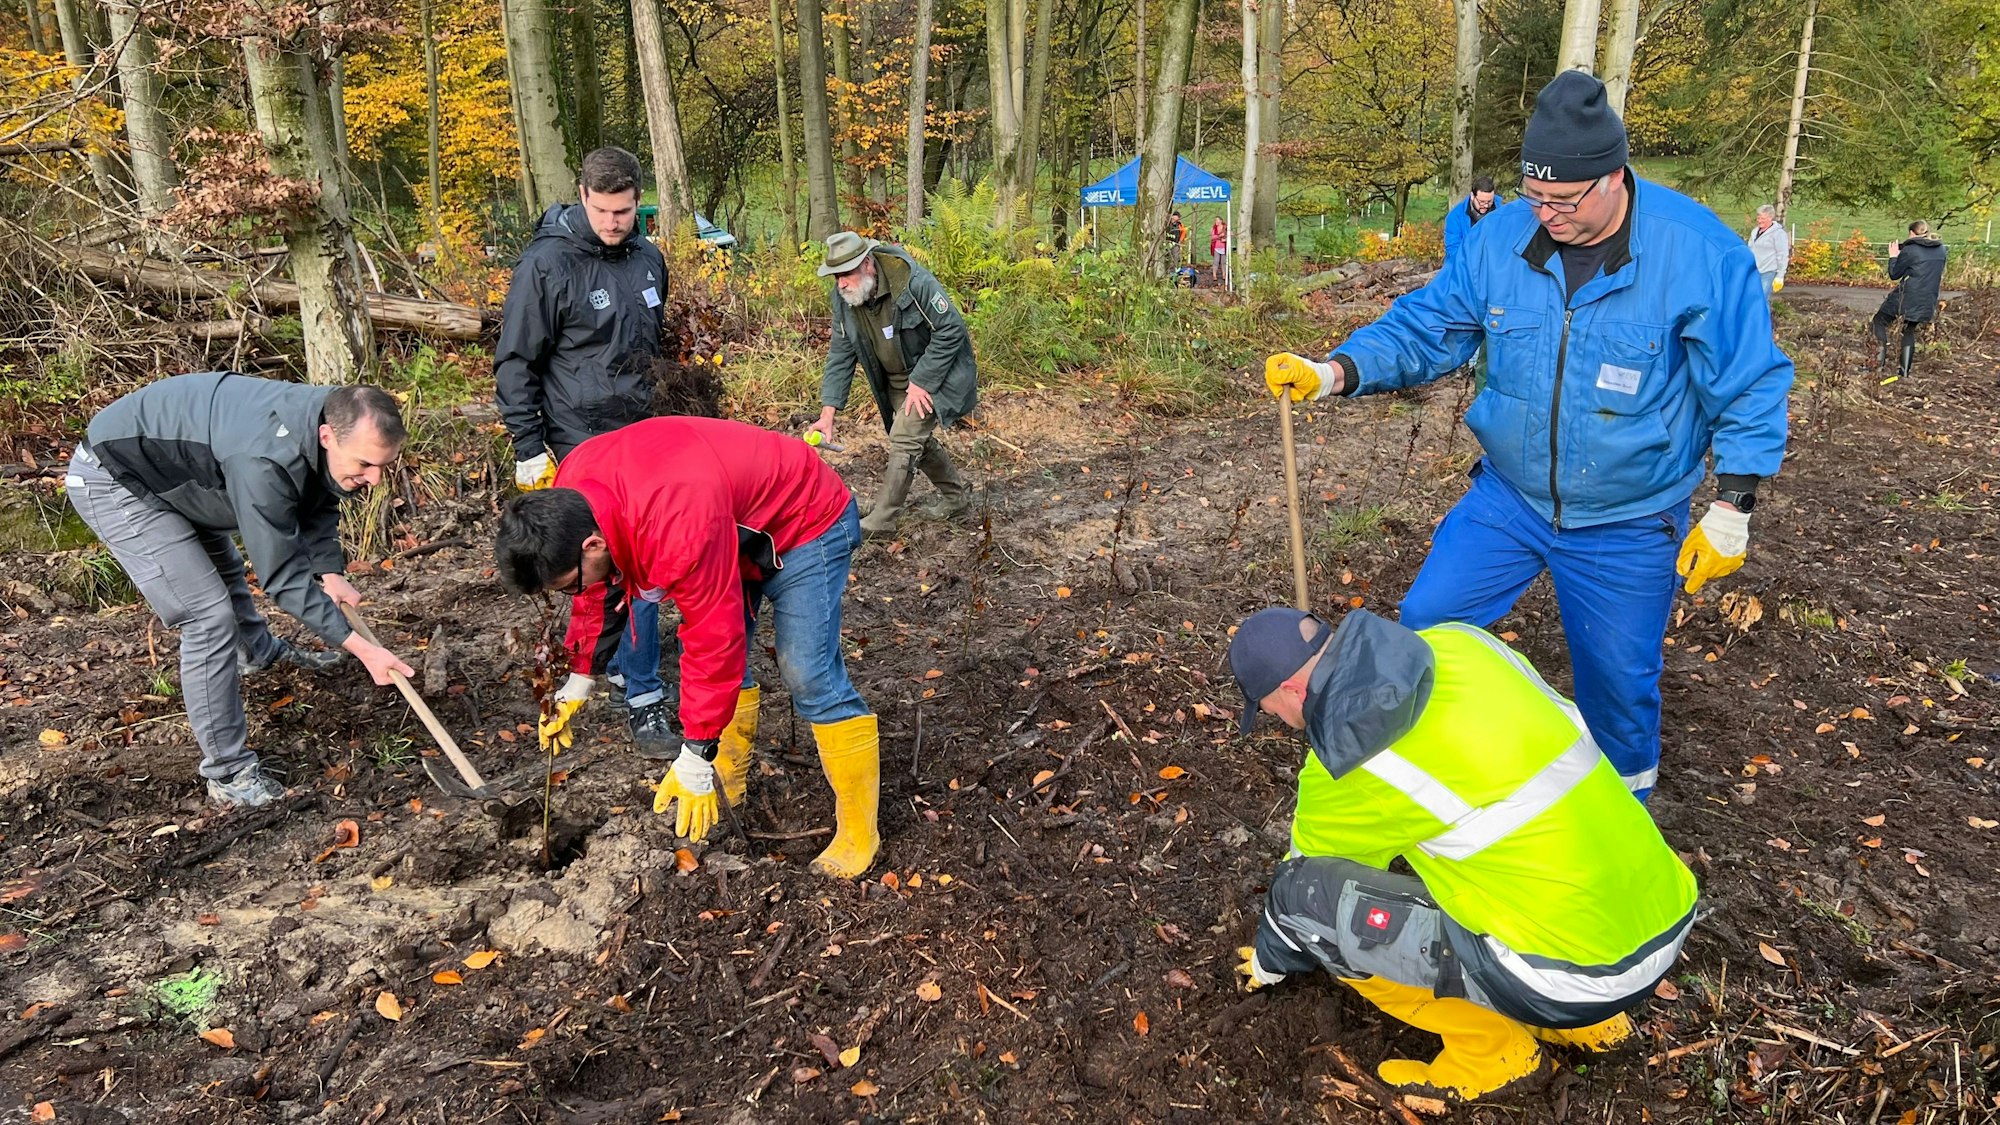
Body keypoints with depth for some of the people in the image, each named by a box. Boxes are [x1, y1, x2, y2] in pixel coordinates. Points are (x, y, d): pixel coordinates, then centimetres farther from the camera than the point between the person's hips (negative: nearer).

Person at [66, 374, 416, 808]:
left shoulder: (330, 419, -15)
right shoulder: (265, 462, -41)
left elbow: (318, 505, 5)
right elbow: (283, 574, -33)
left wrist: (330, 571, -8)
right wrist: (361, 648, -30)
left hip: (171, 464, 9)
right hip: (112, 480, -9)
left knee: (223, 566, 30)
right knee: (210, 615, -16)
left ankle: (261, 651, 61)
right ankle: (229, 774, -6)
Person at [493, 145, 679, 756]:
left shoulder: (647, 257, 7)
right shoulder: (548, 264, -14)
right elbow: (515, 363, -10)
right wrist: (529, 448, -11)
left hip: (638, 431, 7)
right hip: (583, 438, -7)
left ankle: (624, 665, 31)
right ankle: (644, 699, 0)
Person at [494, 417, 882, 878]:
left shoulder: (680, 529, -42)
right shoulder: (570, 496, -15)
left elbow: (713, 640, -34)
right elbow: (599, 591, 4)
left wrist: (695, 761, -25)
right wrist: (577, 681, 10)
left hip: (806, 524, -8)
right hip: (739, 524, 9)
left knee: (809, 676, -13)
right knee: (727, 661, 5)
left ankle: (858, 834, -3)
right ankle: (727, 794, 20)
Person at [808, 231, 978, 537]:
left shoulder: (914, 281, -31)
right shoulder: (844, 297, -11)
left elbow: (951, 329, -26)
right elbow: (841, 354, -8)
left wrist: (922, 382, -24)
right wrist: (828, 411, -16)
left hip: (933, 373, -7)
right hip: (895, 380, 7)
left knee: (905, 441, -14)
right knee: (918, 439, 16)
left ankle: (880, 520, -5)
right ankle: (957, 497, 37)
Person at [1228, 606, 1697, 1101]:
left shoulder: (1348, 764, -14)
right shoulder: (1461, 642, 2)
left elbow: (1302, 883, 5)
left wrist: (1270, 961, 28)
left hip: (1575, 975, -7)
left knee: (1303, 894, -6)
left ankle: (1490, 1050, 8)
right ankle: (1585, 1021, 24)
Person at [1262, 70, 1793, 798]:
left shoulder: (1701, 253, -19)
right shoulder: (1499, 237, -11)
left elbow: (1749, 390, -10)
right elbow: (1423, 329, -4)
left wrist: (1731, 512, -11)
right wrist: (1333, 372, -22)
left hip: (1627, 526, -2)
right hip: (1507, 499, 3)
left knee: (1619, 679, 12)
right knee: (1423, 627, 5)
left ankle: (1626, 801, 43)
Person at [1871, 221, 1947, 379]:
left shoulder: (1909, 250, -11)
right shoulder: (1941, 250, 7)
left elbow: (1894, 274, -3)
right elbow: (1938, 274, 21)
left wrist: (1893, 257, 11)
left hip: (1907, 298, -6)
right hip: (1928, 302, 6)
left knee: (1880, 320, 10)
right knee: (1909, 331, 17)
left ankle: (1882, 355, -11)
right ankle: (1905, 371, 12)